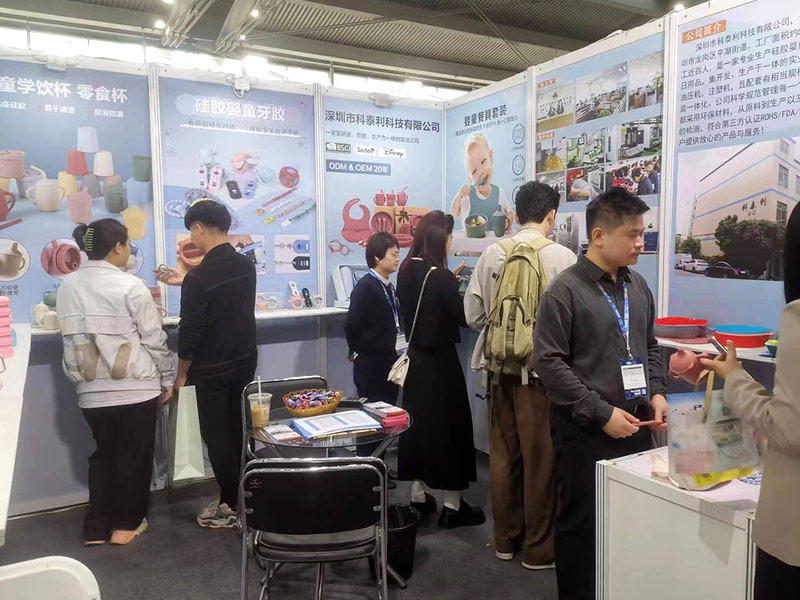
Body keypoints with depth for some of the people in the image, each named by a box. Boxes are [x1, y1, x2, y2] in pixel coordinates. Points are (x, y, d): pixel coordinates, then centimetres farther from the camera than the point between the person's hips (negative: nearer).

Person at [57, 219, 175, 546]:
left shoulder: (67, 287, 2)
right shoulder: (131, 286, -13)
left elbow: (71, 337, 10)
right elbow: (154, 338, -10)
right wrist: (167, 377, 2)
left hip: (92, 391, 5)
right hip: (136, 388, -5)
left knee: (102, 454, 19)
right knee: (135, 455, 12)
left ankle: (97, 527, 25)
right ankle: (127, 522, 23)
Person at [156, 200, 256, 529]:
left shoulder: (198, 277, -22)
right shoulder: (246, 265, 0)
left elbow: (190, 332, -17)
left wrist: (181, 374, -4)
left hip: (213, 370, -7)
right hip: (245, 361, 7)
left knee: (217, 435, 7)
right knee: (238, 430, 18)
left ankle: (231, 506, 17)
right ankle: (243, 496, 29)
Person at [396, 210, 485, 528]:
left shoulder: (406, 270, 3)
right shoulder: (440, 277, -19)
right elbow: (465, 317, -14)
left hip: (415, 355, 8)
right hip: (439, 359, -8)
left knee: (417, 420, 15)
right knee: (450, 423, 3)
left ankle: (418, 496, 27)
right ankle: (452, 506, 11)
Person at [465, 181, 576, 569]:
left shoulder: (492, 254, -1)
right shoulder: (562, 256, -12)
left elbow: (473, 314, 2)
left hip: (501, 367, 4)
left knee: (503, 454, 15)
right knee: (540, 459, 8)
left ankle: (504, 538, 30)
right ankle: (538, 548, 21)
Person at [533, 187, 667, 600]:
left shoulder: (637, 286, 9)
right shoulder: (564, 291, -12)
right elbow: (549, 363, -16)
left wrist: (656, 393, 2)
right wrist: (602, 413, -17)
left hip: (635, 425, 6)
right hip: (585, 431, -6)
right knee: (581, 525, 7)